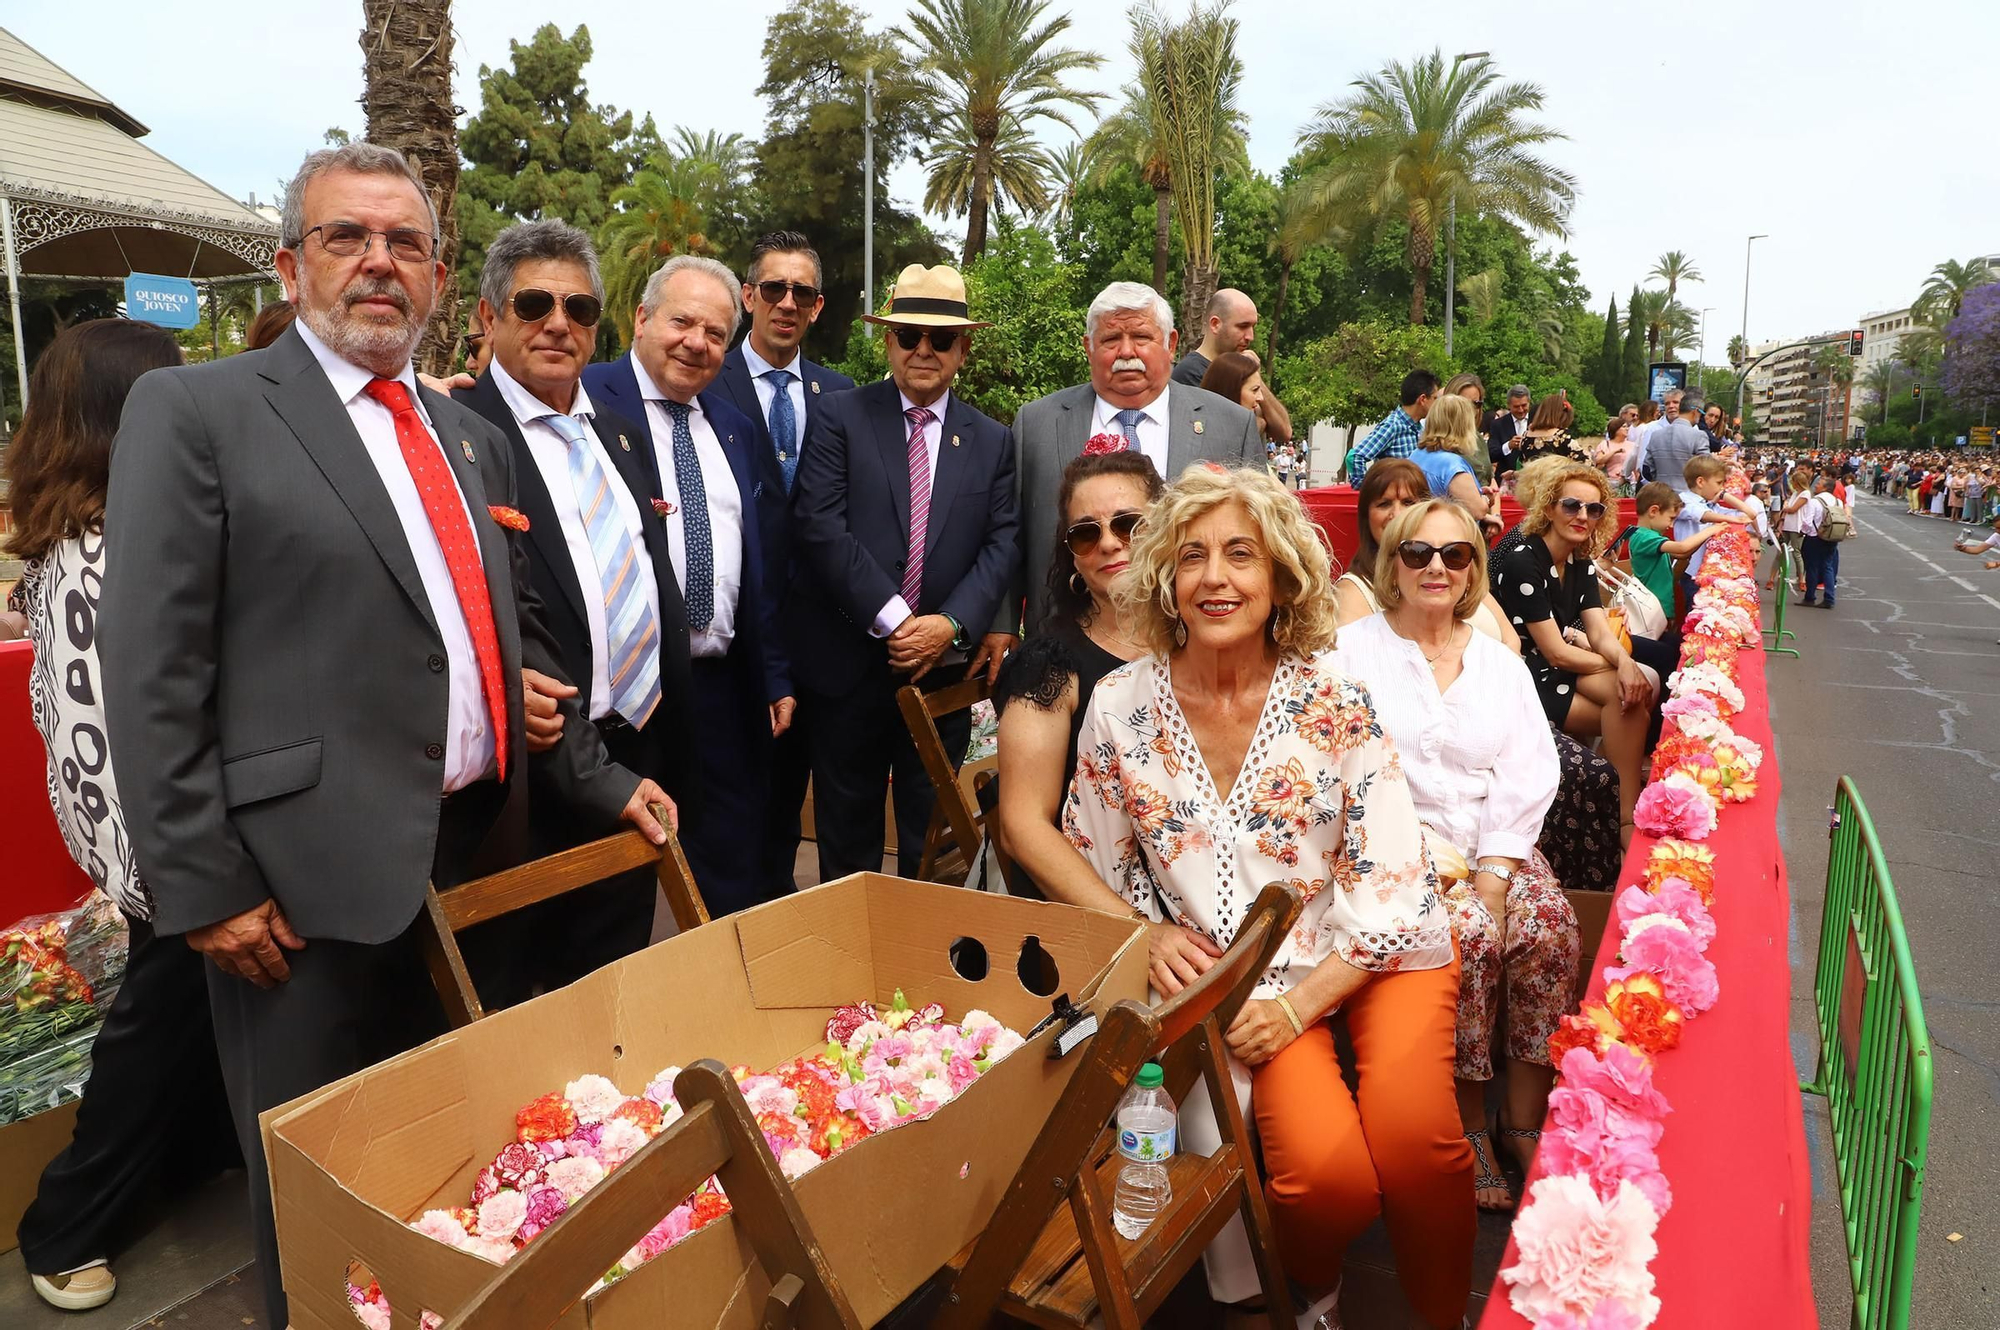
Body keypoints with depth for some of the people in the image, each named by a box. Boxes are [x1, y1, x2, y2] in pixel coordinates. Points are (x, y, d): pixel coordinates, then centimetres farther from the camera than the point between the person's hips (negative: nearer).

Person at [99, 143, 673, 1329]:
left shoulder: (474, 439, 15)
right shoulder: (196, 411, -4)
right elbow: (152, 675, -9)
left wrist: (599, 782, 14)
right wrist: (203, 887, -12)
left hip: (477, 858, 6)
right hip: (314, 880, -5)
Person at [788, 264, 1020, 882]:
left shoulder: (992, 441, 9)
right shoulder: (841, 417, 0)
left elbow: (1003, 543, 2)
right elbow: (821, 524, -11)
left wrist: (951, 624, -14)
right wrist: (891, 620, -17)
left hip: (944, 665, 2)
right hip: (849, 663, -2)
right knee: (847, 842, 11)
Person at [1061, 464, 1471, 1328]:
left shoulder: (1333, 701, -10)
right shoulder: (1120, 706, -6)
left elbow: (1390, 885, -9)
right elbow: (1089, 865, 8)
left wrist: (1298, 1008, -15)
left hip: (1377, 954, 0)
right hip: (1244, 975, 1)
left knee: (1414, 1144, -25)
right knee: (1326, 1173, -22)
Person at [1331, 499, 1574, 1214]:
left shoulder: (1500, 663, 14)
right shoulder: (1354, 651, 1)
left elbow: (1527, 776, 3)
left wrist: (1492, 878, -12)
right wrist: (1434, 864, -16)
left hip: (1496, 849, 4)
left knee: (1551, 928, -23)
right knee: (1469, 935, -28)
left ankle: (1525, 1123, -7)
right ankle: (1469, 1123, -8)